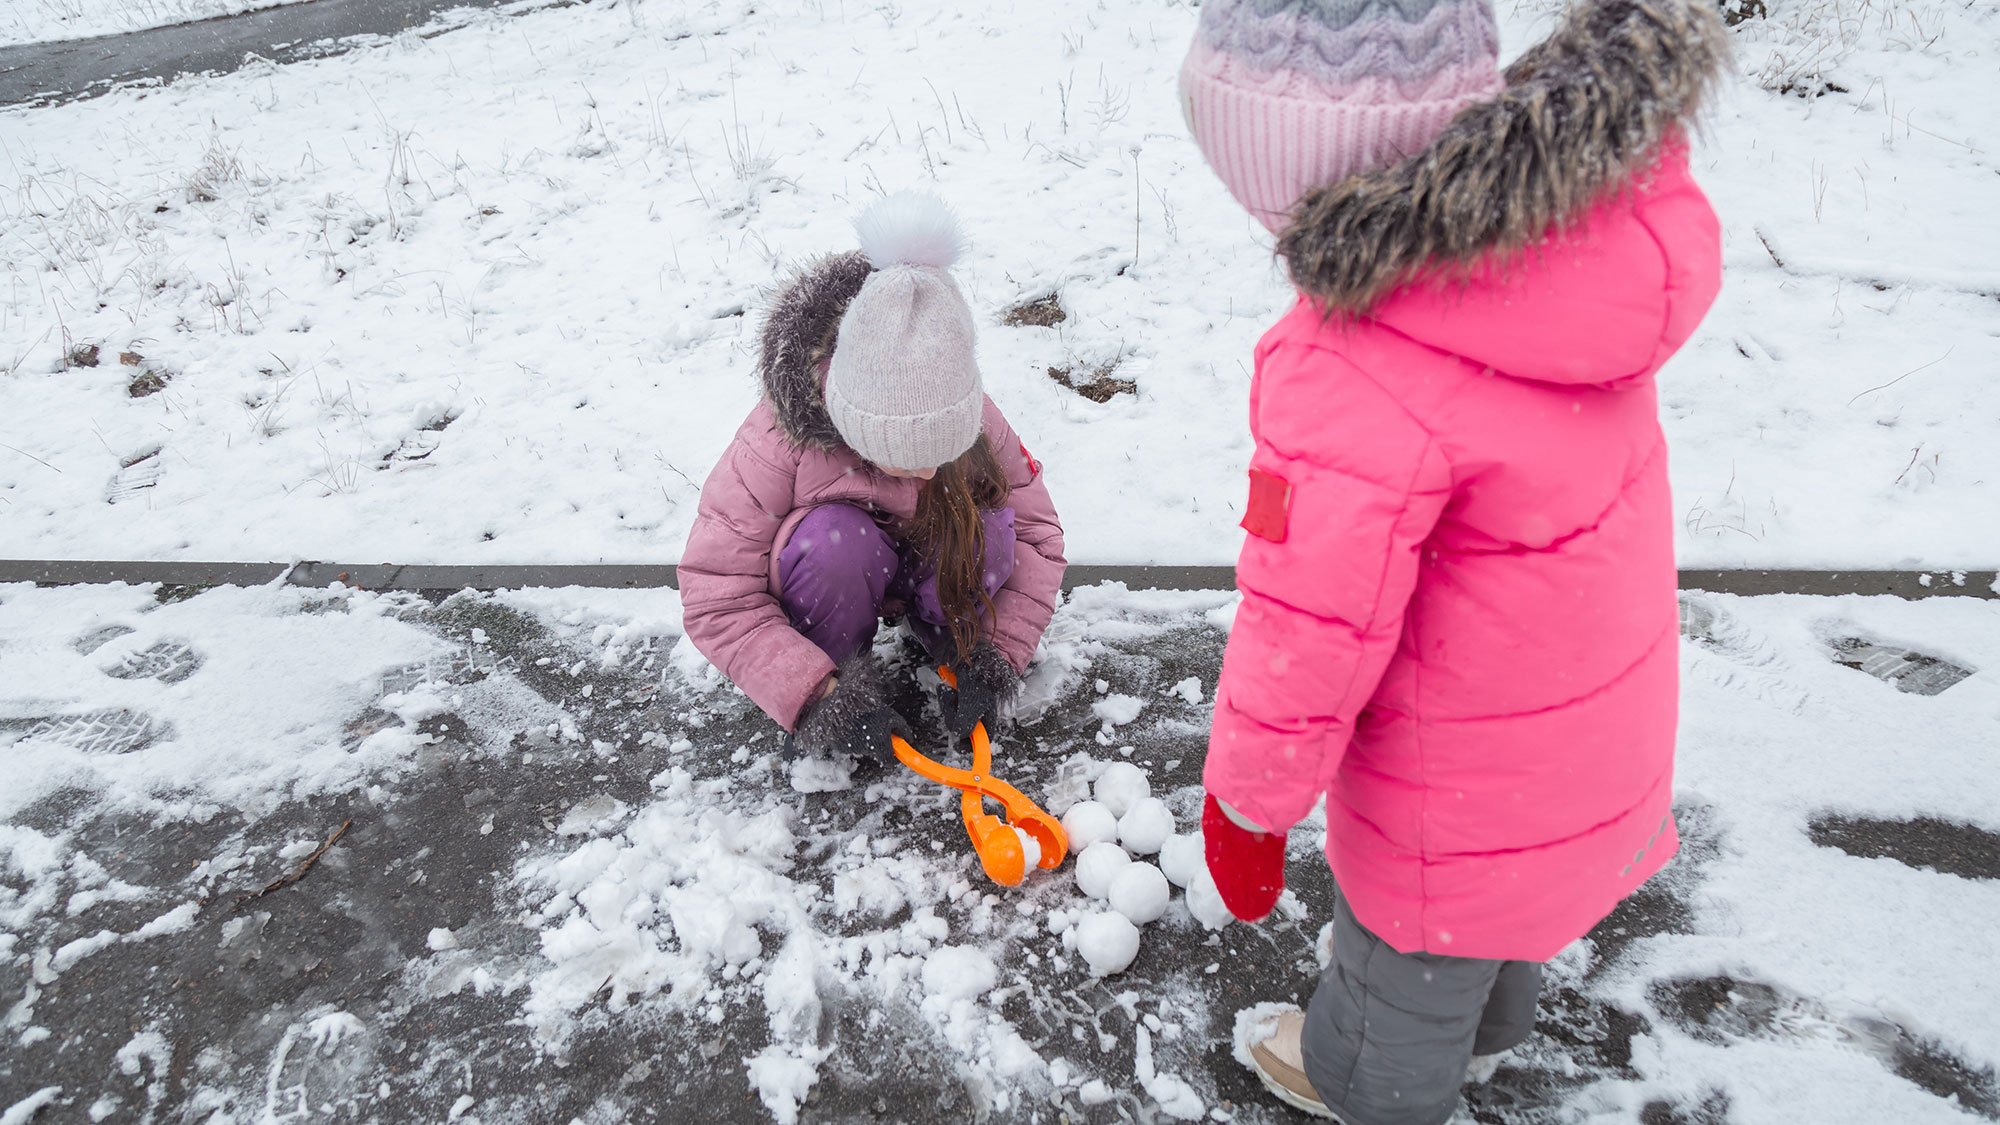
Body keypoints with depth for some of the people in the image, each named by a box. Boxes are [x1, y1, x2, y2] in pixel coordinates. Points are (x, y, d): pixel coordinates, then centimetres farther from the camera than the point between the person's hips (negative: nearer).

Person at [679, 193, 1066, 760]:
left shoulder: (973, 421, -25)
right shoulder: (778, 439, -33)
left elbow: (1036, 533, -15)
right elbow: (716, 597, -30)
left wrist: (997, 658, -26)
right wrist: (816, 700, -38)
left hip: (931, 575, 2)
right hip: (835, 571, -2)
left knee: (987, 524, -31)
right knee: (835, 539, -37)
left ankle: (947, 635, 0)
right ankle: (842, 676, -10)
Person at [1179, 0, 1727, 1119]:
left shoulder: (1366, 377, -39)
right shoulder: (1600, 241, -13)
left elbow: (1312, 632, -29)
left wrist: (1245, 803, -11)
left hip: (1465, 784, -7)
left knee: (1407, 961, 25)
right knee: (1495, 895, 36)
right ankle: (1492, 1018, 66)